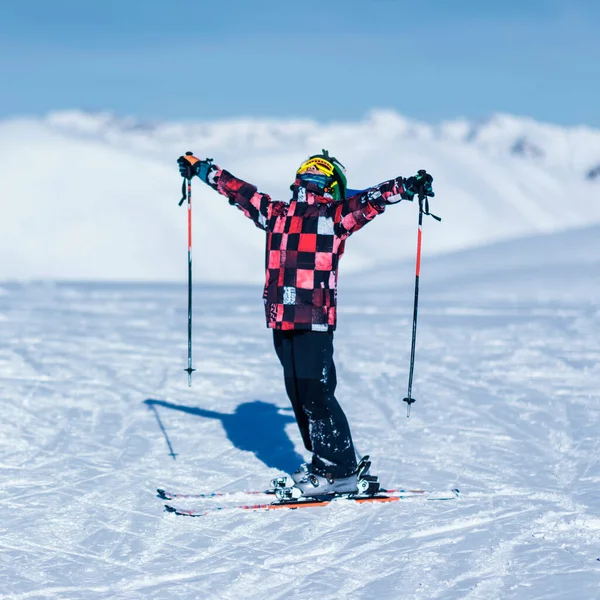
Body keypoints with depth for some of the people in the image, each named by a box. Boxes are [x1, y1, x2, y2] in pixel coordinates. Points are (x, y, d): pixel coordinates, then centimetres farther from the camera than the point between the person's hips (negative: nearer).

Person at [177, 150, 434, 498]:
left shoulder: (336, 216, 3)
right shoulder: (277, 214, 18)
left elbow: (372, 199, -9)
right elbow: (238, 191, 27)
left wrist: (407, 188, -25)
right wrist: (200, 168, 34)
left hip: (316, 321, -6)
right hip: (282, 322, 6)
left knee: (315, 393, -9)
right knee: (298, 394, 9)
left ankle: (340, 472, 0)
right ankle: (323, 464, 20)